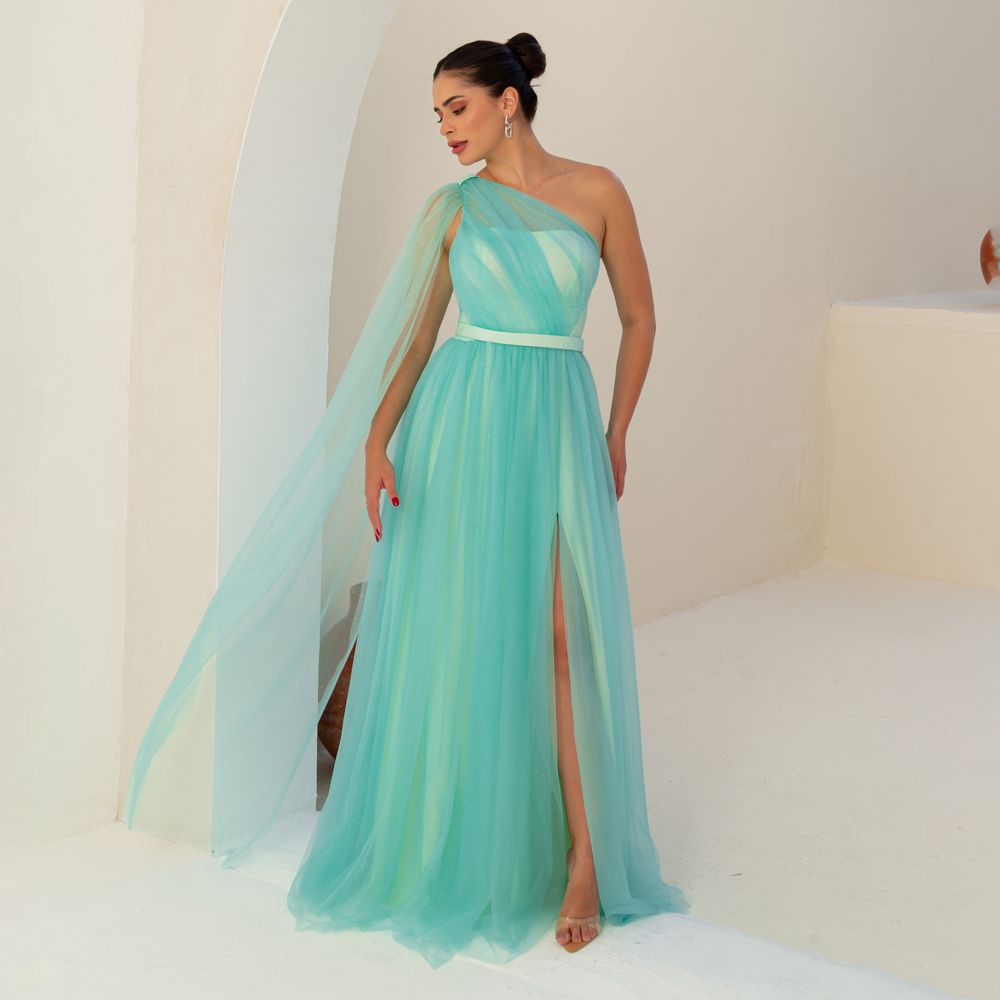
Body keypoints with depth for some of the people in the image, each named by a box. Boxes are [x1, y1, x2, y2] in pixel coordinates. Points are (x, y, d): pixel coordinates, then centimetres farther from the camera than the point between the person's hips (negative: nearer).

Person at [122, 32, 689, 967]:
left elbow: (639, 318, 10)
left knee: (563, 636, -9)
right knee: (455, 634, 3)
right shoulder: (451, 208, 7)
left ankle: (585, 860, -3)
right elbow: (415, 336, 4)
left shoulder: (596, 190, 4)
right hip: (459, 425, 1)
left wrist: (614, 436, 9)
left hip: (556, 426, -1)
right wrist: (375, 439, -7)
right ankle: (451, 848, 18)